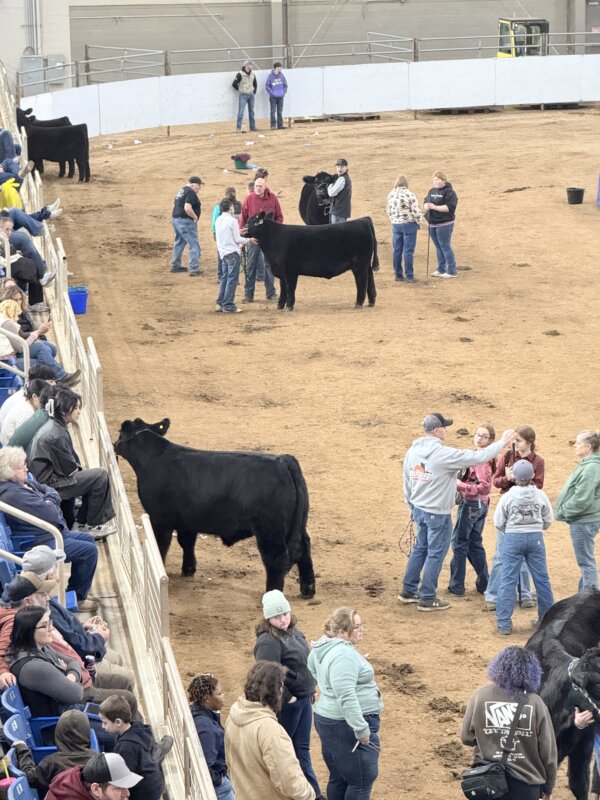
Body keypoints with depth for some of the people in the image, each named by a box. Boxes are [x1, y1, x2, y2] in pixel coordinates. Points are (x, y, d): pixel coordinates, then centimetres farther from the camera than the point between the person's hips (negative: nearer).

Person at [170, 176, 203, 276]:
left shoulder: (181, 191, 15)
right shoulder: (191, 193, -16)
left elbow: (175, 206, 22)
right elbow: (187, 208, -26)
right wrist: (195, 217, -14)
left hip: (176, 219, 10)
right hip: (186, 222, -10)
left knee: (179, 243, 22)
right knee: (194, 245, -6)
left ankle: (175, 266, 30)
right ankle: (194, 269, -9)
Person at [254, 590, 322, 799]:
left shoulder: (292, 631, 5)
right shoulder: (269, 642, -25)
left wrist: (312, 687, 16)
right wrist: (287, 697, -21)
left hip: (303, 698, 9)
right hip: (286, 703, -9)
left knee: (302, 749, 16)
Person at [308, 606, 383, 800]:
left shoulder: (325, 648, 8)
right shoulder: (344, 655, -23)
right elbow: (347, 697, -29)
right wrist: (361, 729, -26)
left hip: (328, 719, 10)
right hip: (347, 725, -10)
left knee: (339, 778, 17)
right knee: (362, 779, -2)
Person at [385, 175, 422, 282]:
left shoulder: (391, 195, 1)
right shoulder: (409, 195, -15)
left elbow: (388, 210, 9)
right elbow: (416, 211, -14)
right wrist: (418, 223, 2)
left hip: (396, 225, 4)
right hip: (409, 225, -4)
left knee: (397, 251, 11)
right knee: (408, 251, 0)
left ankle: (398, 274, 16)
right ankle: (409, 276, 2)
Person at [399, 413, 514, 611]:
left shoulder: (412, 451, 2)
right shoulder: (443, 454, -22)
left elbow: (407, 482, 13)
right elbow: (478, 457, -22)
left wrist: (411, 506, 27)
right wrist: (502, 442, -11)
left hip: (419, 509, 8)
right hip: (437, 513, -8)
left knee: (420, 548, 22)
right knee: (435, 554, 4)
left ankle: (408, 591, 29)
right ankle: (427, 599, 10)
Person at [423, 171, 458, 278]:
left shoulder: (449, 192, -11)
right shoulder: (432, 191, 13)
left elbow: (450, 207, -20)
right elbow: (425, 202, 19)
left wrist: (435, 207, -24)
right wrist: (426, 206, -6)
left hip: (444, 224, -8)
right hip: (432, 224, 8)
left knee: (445, 247, -6)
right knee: (438, 247, 14)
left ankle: (452, 272, -1)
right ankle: (441, 270, 23)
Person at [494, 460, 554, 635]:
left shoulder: (507, 497, -8)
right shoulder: (540, 496, -2)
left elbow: (498, 523, -4)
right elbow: (548, 520, 5)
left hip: (513, 538, -2)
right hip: (536, 538, 2)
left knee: (508, 580, 1)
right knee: (542, 579, 11)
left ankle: (504, 623, -1)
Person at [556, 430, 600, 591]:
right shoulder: (586, 465, 10)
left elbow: (582, 500, -25)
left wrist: (563, 511, -13)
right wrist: (563, 510, 10)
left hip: (584, 522, -10)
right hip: (582, 520, 10)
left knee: (586, 561, -5)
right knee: (585, 561, 17)